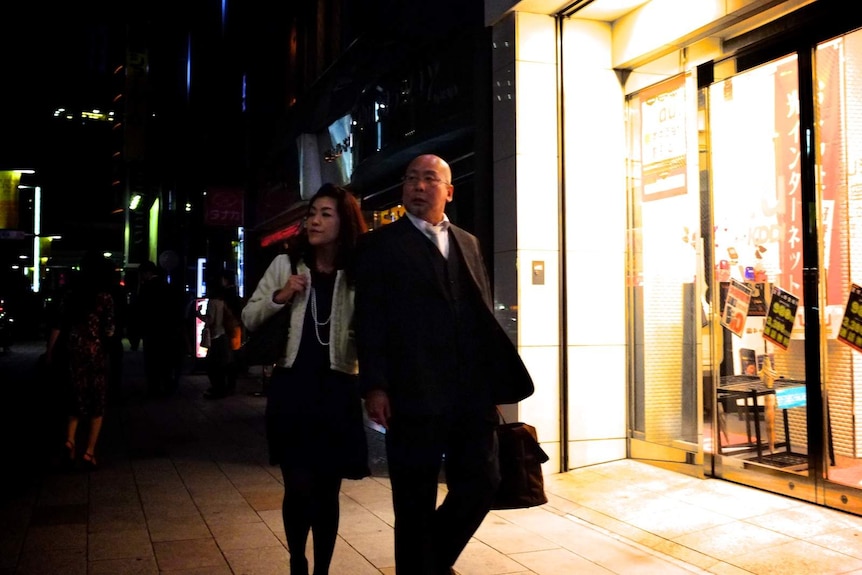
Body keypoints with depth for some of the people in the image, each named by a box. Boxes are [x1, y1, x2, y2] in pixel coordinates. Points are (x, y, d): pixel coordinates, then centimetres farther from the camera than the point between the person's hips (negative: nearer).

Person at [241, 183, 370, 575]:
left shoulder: (358, 275, -2)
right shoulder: (286, 264, 3)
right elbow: (248, 320, 5)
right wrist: (278, 297, -11)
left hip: (337, 392, 0)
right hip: (292, 389, 0)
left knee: (327, 490, 9)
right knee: (299, 487, -3)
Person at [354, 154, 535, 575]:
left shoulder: (468, 243, 17)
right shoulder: (379, 244, 3)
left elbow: (483, 313, 14)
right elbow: (370, 321, -4)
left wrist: (495, 376, 8)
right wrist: (374, 385, -12)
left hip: (472, 391, 5)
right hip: (414, 393, -4)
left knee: (481, 483, 9)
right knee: (415, 500, 6)